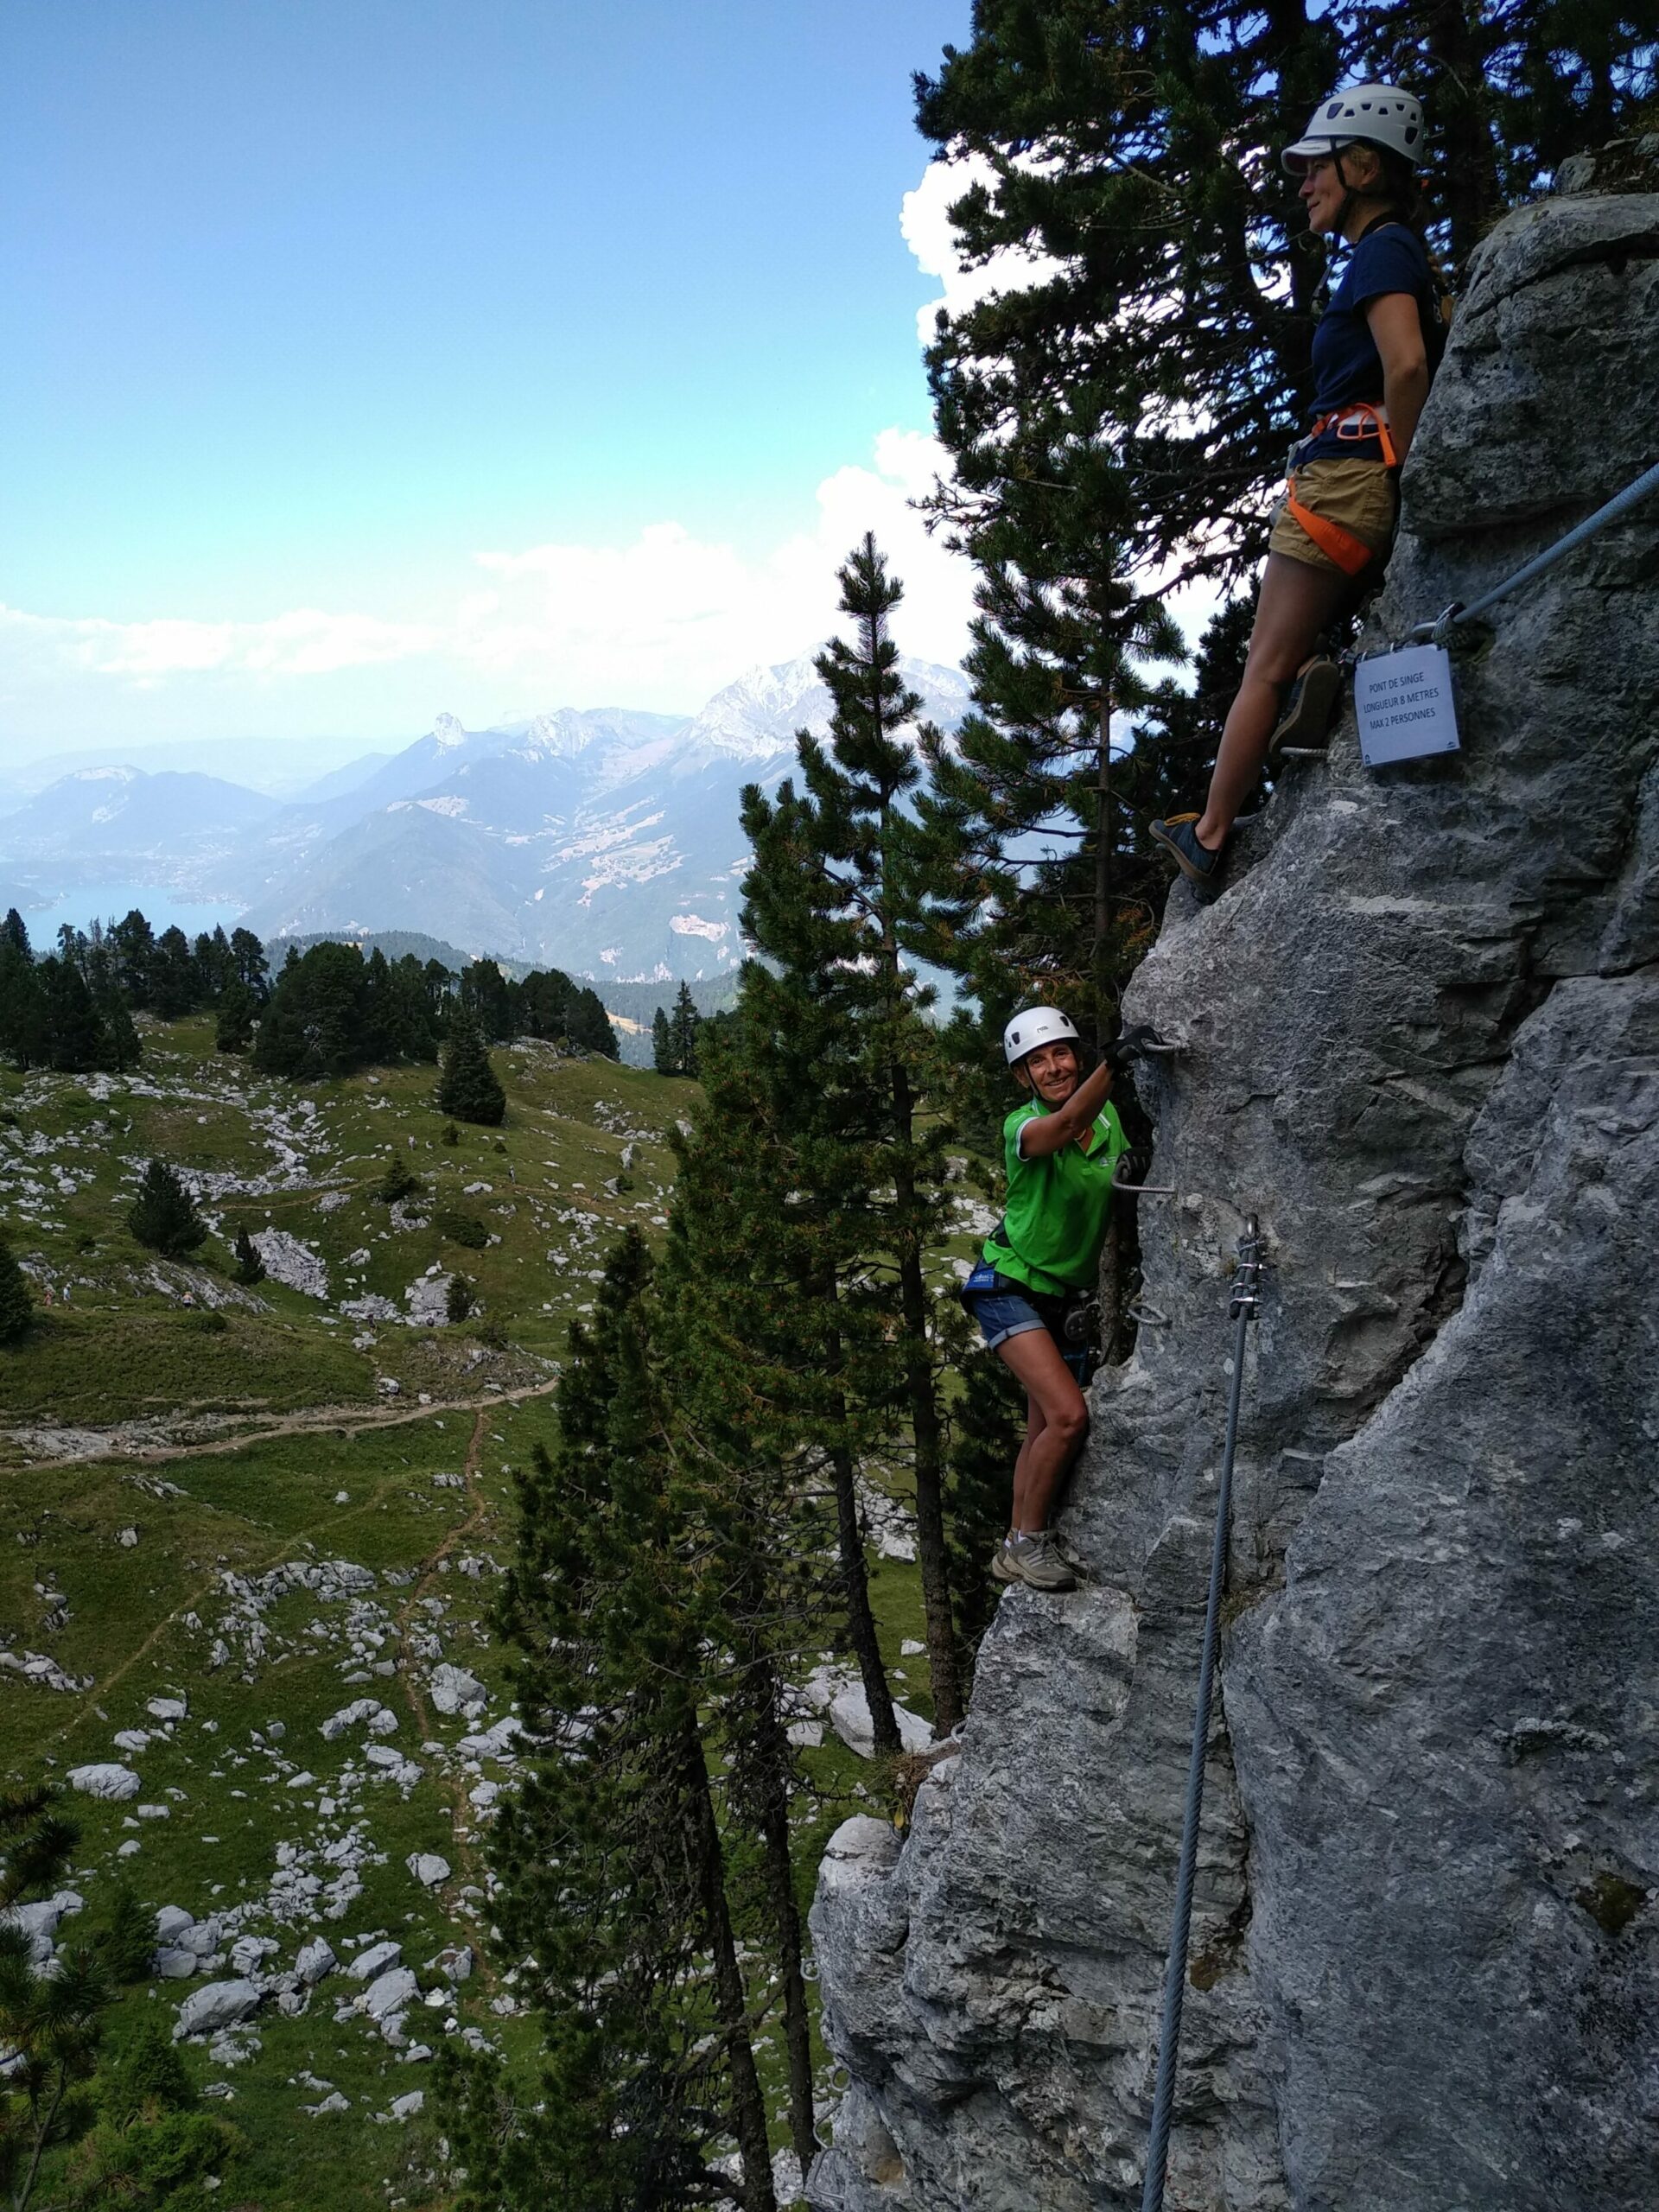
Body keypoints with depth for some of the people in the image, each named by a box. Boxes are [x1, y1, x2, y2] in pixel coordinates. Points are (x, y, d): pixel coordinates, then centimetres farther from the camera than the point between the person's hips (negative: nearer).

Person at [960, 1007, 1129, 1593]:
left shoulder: (1108, 1117, -2)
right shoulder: (1022, 1126, -20)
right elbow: (1066, 1126, -43)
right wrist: (1115, 1059, -56)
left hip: (1067, 1296, 7)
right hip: (1009, 1286, -7)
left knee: (1044, 1433, 12)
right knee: (1069, 1416, -21)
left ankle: (1014, 1550, 26)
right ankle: (1028, 1541, -4)